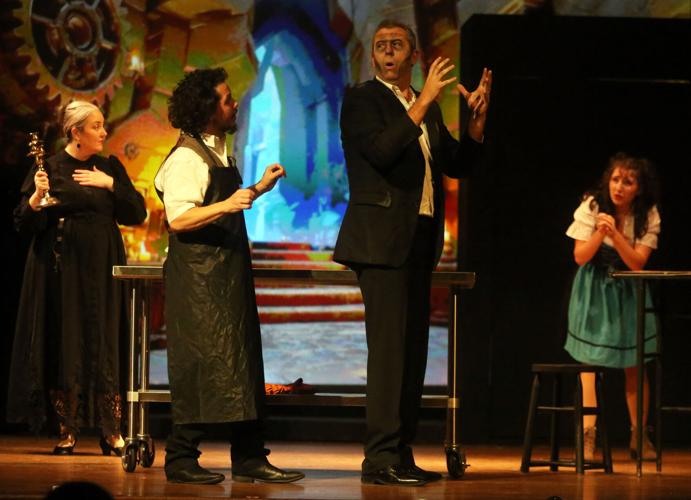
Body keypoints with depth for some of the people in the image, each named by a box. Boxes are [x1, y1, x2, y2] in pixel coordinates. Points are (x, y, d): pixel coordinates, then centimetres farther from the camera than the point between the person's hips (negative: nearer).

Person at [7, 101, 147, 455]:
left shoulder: (111, 168, 9)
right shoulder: (49, 168, 0)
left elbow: (137, 214, 4)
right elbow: (25, 223, -3)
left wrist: (110, 184, -7)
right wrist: (37, 196, -21)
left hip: (102, 271, 2)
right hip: (61, 270, -2)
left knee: (105, 348, -2)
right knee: (64, 348, -1)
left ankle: (111, 433, 0)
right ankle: (67, 432, 5)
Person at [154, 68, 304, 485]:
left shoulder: (219, 152, 16)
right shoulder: (187, 157, -12)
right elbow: (179, 217, -22)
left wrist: (259, 189, 19)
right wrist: (227, 205, -33)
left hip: (227, 275, 9)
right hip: (199, 278, -9)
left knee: (241, 362, 8)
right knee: (202, 362, -8)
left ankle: (249, 458, 11)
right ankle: (181, 458, -1)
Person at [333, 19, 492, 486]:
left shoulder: (427, 109, 18)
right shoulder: (361, 99, -3)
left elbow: (457, 164, 16)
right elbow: (382, 151, -19)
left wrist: (477, 118, 3)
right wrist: (424, 102, -19)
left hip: (419, 239, 8)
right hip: (383, 237, -8)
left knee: (414, 347, 8)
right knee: (389, 345, -12)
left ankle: (402, 454, 12)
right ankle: (381, 457, -11)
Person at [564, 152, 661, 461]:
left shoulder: (648, 215, -11)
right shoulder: (592, 206, -13)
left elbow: (637, 263, -16)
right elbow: (580, 257, -11)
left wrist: (614, 233, -29)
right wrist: (600, 233, -29)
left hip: (628, 292, 1)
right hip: (594, 289, -1)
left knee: (635, 364, 1)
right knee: (590, 360, -7)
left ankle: (638, 435, 11)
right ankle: (588, 434, -8)